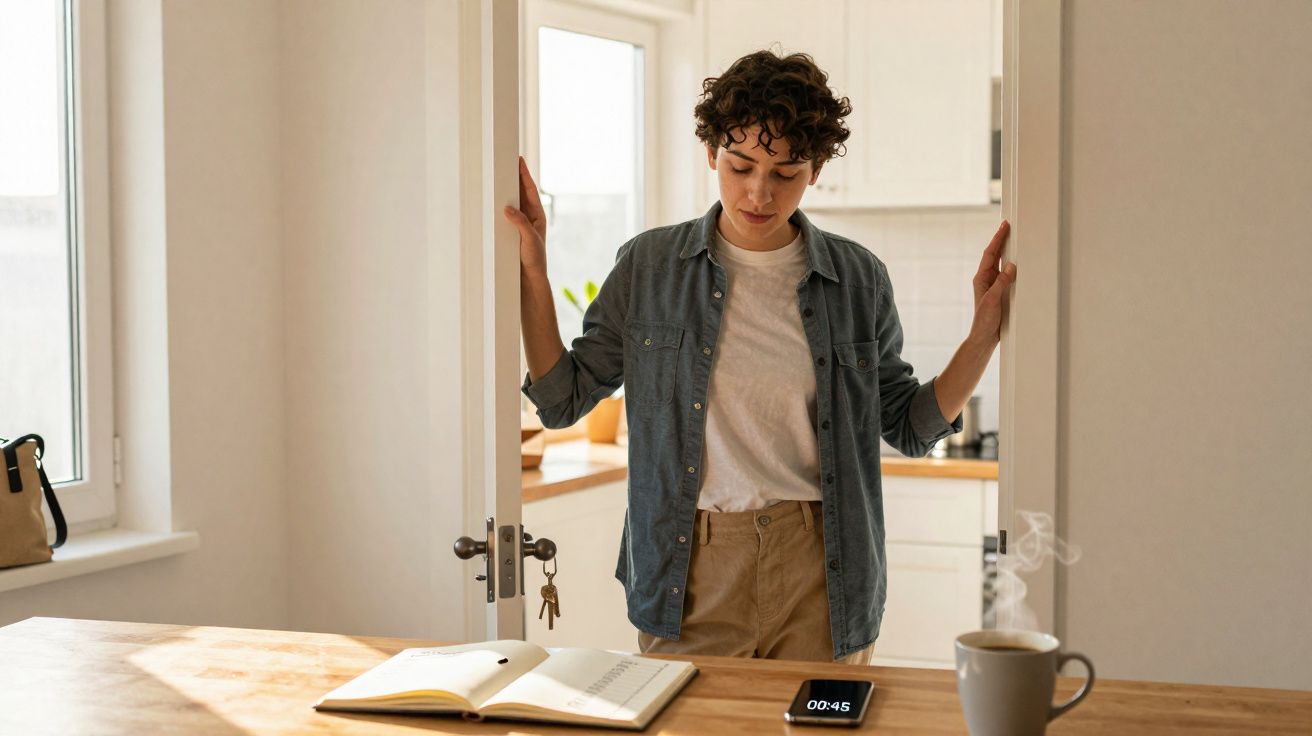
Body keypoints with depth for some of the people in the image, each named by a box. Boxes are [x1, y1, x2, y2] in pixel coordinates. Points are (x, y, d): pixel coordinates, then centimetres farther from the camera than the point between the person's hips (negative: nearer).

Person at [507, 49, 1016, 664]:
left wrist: (985, 332, -2)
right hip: (690, 570, 0)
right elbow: (563, 400, 4)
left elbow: (910, 427, 10)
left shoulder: (857, 278, 2)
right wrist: (532, 274, -5)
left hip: (820, 568, 1)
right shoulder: (649, 266, 1)